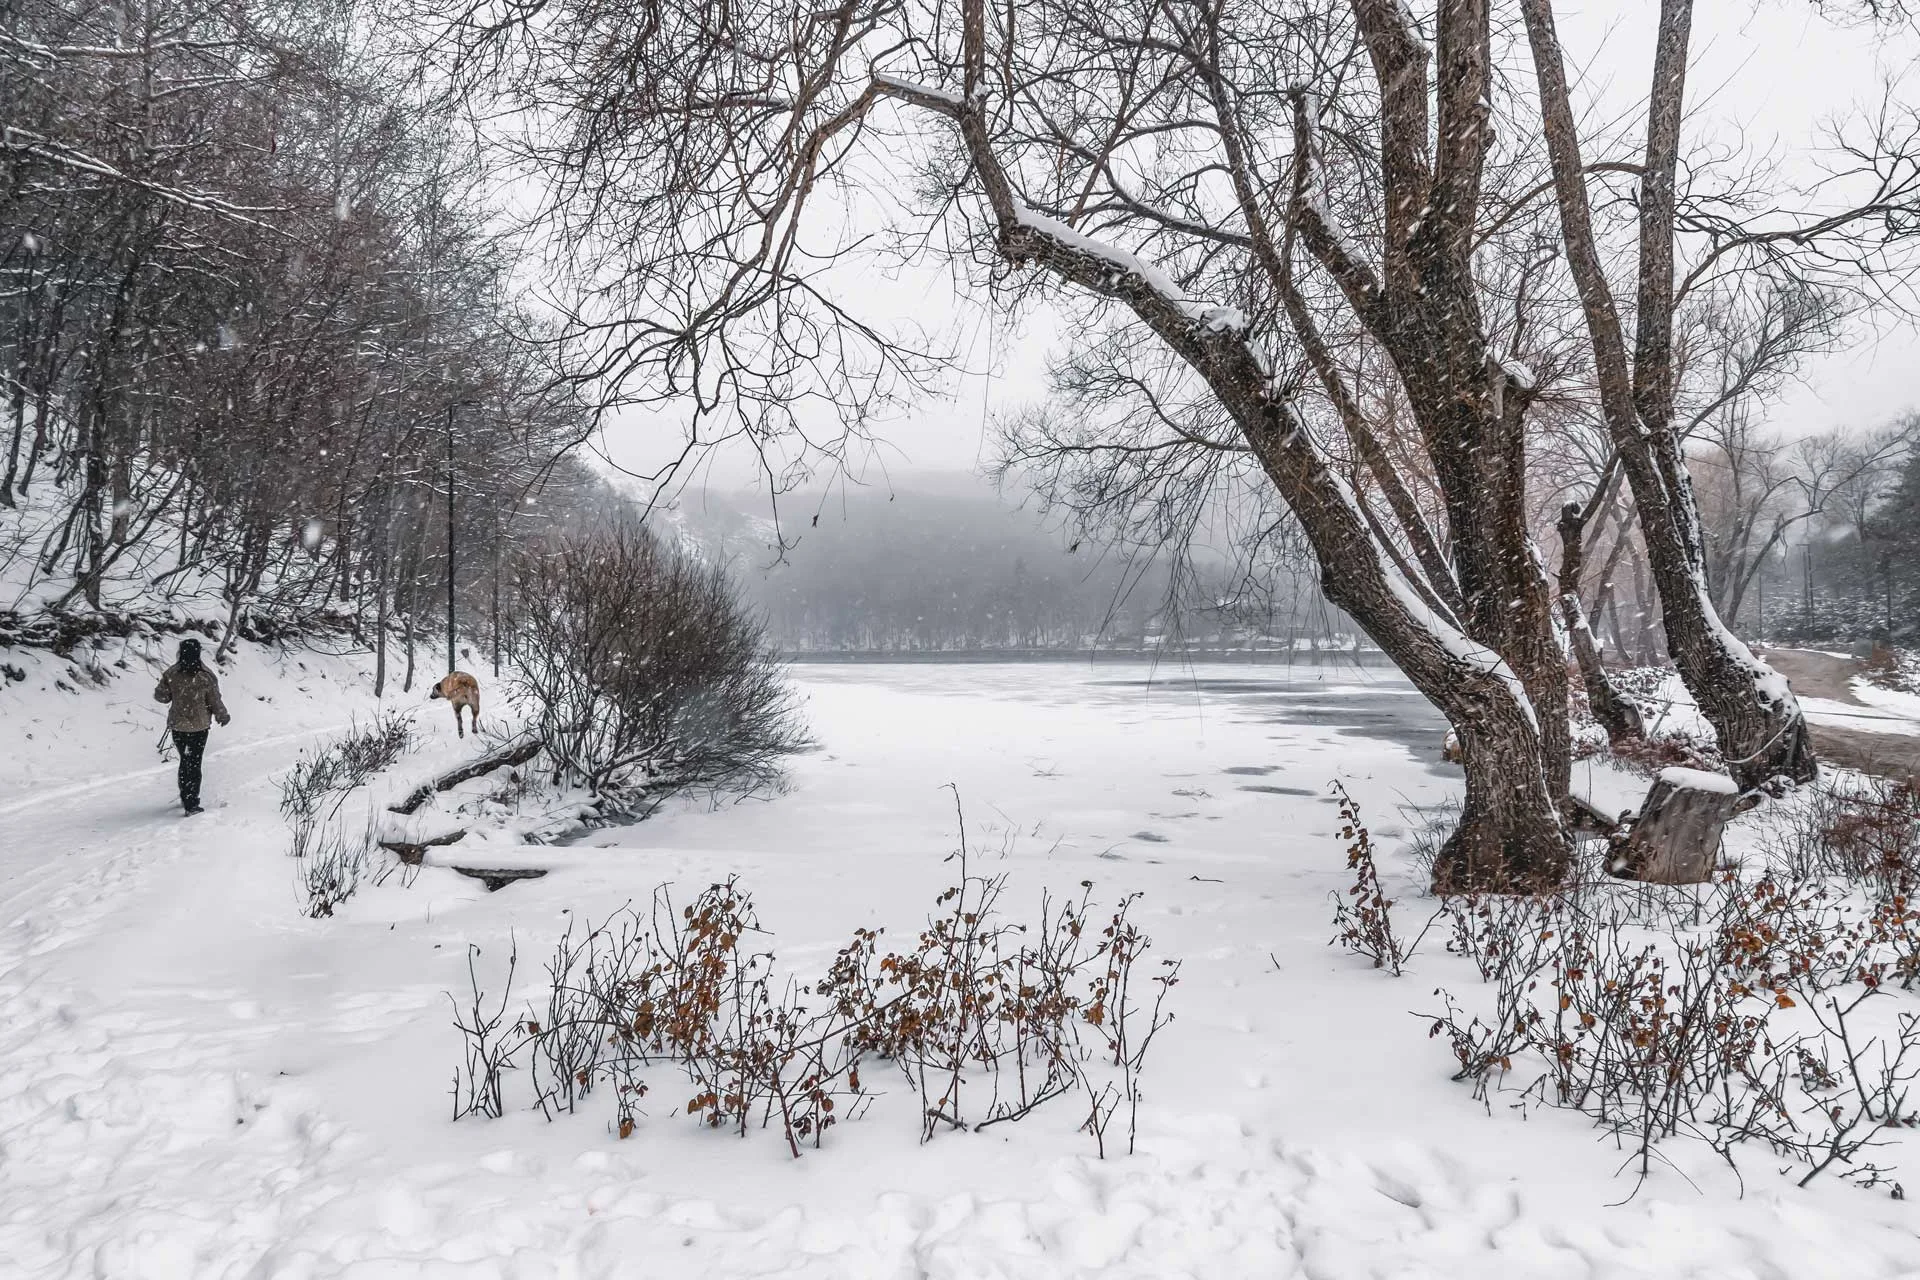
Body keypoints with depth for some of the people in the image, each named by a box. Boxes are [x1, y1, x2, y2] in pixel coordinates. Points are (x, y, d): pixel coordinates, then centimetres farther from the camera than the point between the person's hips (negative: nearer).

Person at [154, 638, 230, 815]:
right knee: (194, 764, 7)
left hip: (177, 726, 2)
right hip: (199, 726, -2)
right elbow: (215, 701, -8)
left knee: (185, 761, 21)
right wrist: (223, 716, 9)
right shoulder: (206, 676, -15)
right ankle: (191, 805, 7)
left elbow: (162, 696, -1)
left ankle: (185, 798, 31)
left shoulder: (171, 674, -11)